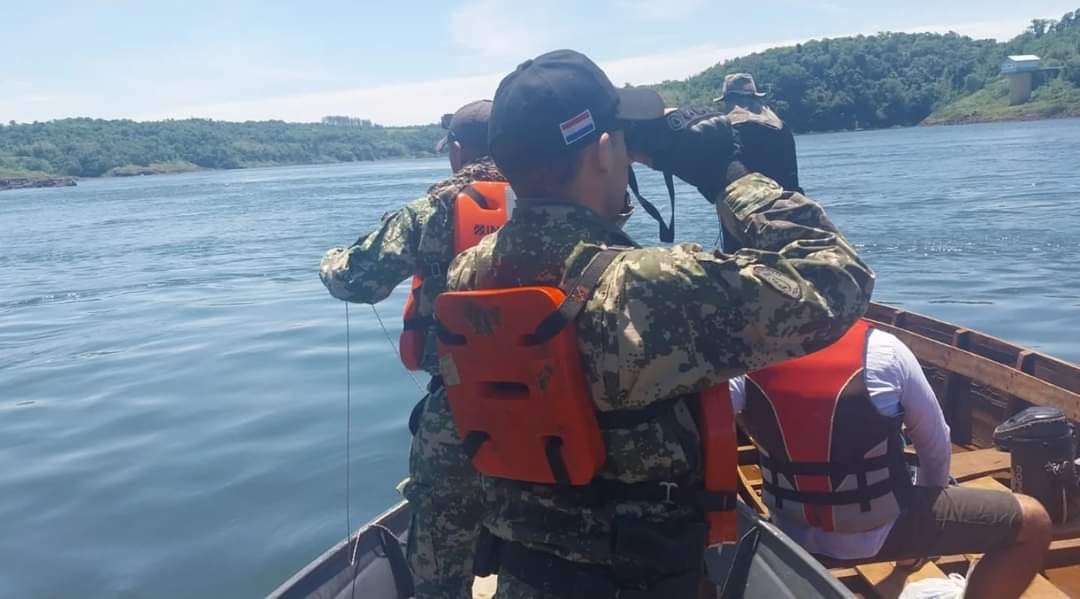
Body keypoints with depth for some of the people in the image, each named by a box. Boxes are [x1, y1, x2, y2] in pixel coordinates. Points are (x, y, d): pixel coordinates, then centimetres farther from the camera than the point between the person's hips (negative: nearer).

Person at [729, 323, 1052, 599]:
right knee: (1033, 523, 11)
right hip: (878, 533, -4)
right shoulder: (884, 351, -18)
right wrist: (929, 502, 15)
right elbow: (935, 445, -4)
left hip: (793, 535, 4)